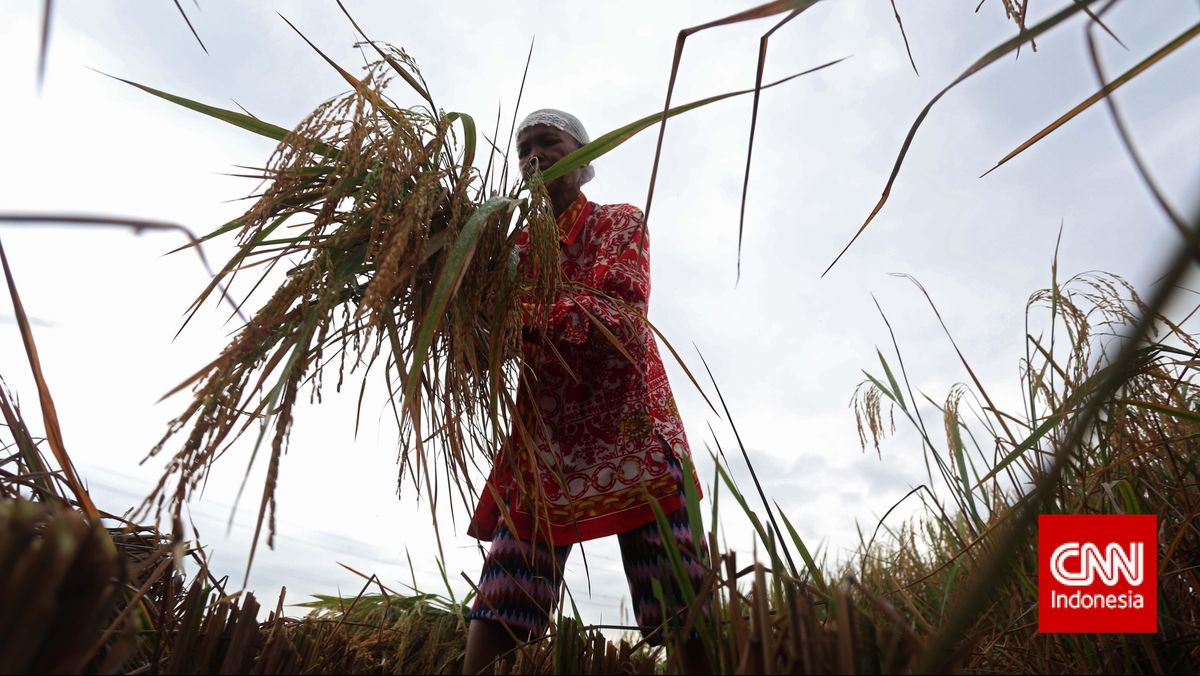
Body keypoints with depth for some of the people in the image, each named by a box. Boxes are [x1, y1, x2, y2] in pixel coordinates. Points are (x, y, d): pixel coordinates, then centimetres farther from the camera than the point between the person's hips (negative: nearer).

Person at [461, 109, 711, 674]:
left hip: (627, 419, -2)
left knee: (674, 580, -7)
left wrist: (521, 317, -27)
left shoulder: (619, 222, 8)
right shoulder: (519, 244, 19)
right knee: (509, 577, -5)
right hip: (545, 426, 3)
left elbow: (620, 315, -11)